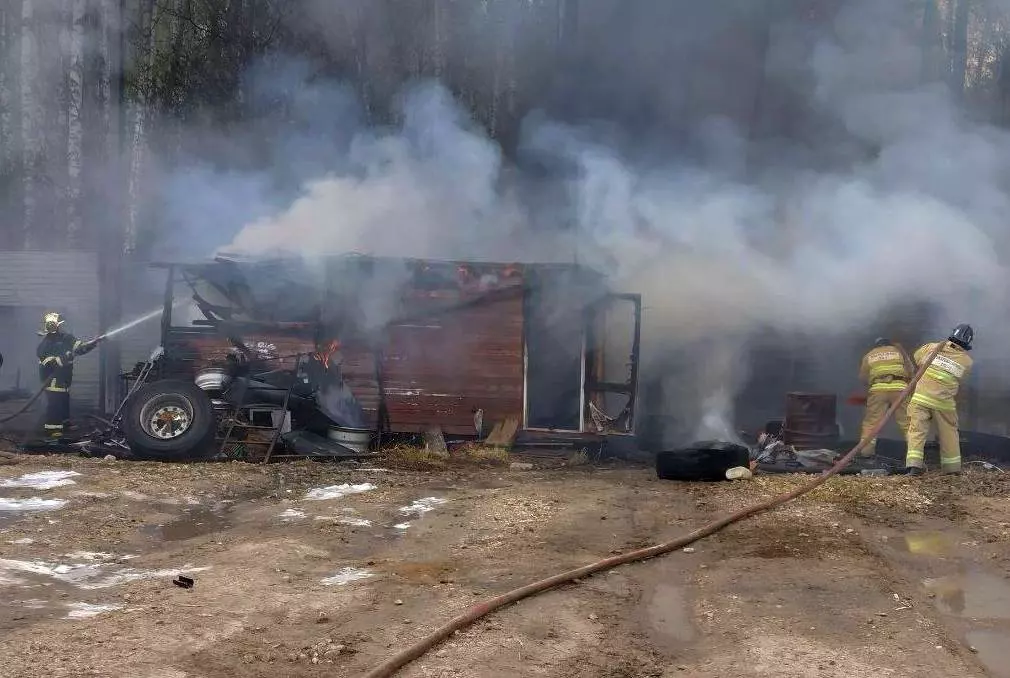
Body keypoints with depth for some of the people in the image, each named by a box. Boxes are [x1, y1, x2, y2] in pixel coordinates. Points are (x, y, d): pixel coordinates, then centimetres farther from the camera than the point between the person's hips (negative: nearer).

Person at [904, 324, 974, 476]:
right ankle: (952, 467, 25)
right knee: (949, 433, 16)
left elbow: (916, 359, 14)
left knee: (917, 430, 0)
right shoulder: (967, 361, 0)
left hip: (920, 397, 0)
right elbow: (959, 382, 10)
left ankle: (914, 464, -12)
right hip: (943, 403, 0)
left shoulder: (932, 347, -1)